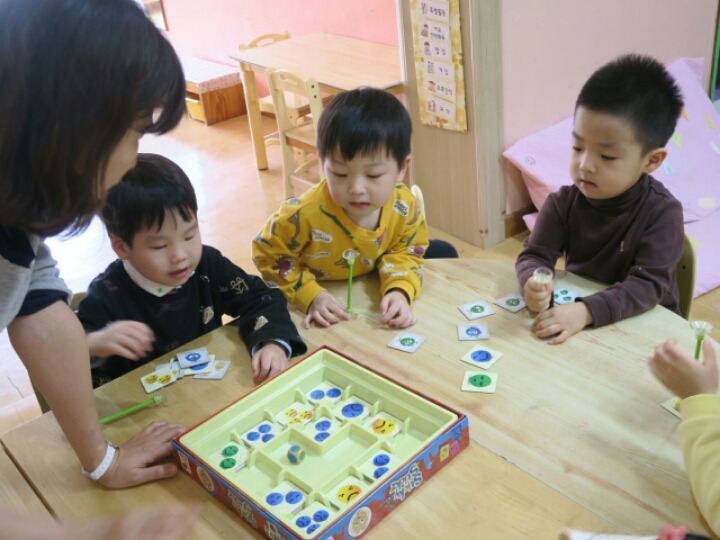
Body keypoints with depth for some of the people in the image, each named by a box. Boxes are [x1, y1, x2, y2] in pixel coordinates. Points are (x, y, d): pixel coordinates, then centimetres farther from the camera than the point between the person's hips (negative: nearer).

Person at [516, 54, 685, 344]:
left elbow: (648, 284, -23)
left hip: (646, 323, -2)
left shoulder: (662, 211, -17)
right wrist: (532, 283, -33)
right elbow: (534, 255, -9)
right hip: (574, 313, 2)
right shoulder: (563, 202, -8)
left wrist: (587, 311, -38)